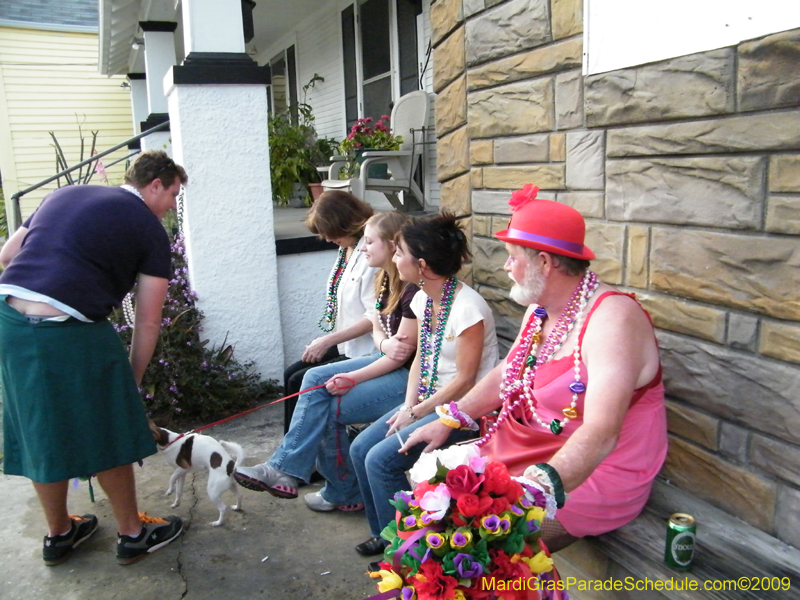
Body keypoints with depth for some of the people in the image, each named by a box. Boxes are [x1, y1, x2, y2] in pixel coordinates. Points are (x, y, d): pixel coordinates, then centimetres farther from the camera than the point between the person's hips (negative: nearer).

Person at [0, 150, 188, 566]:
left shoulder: (65, 195, 19)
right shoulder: (149, 230, 2)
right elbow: (147, 323, 2)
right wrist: (132, 380, 11)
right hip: (70, 332, -7)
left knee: (42, 433, 20)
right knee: (108, 435, 12)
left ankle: (58, 535, 40)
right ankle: (132, 535, 30)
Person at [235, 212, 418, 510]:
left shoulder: (413, 289, -22)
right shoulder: (384, 280, 8)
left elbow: (404, 353, -19)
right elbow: (377, 331, 8)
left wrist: (352, 378, -16)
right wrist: (385, 344, -18)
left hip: (411, 374, -9)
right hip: (388, 361, 9)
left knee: (331, 409, -12)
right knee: (315, 378, -5)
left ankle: (344, 493, 12)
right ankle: (284, 468, -4)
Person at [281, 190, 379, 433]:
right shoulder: (348, 249, 7)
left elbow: (374, 317, -23)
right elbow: (341, 301, 9)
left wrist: (328, 341, -18)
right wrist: (325, 340, -3)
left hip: (362, 351, -9)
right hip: (344, 344, 9)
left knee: (299, 382, -8)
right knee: (291, 374, 5)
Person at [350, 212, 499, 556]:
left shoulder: (467, 308, -23)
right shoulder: (422, 299, 4)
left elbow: (464, 380, -19)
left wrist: (416, 413, -13)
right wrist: (408, 405, -3)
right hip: (428, 399, 9)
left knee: (381, 460, -16)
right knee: (361, 448, 1)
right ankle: (384, 534, 20)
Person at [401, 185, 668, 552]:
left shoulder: (612, 319, -23)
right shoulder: (540, 309, 6)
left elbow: (601, 433, -33)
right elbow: (504, 376, 18)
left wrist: (542, 484, -47)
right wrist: (447, 421, 9)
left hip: (589, 473, -8)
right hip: (519, 450, 9)